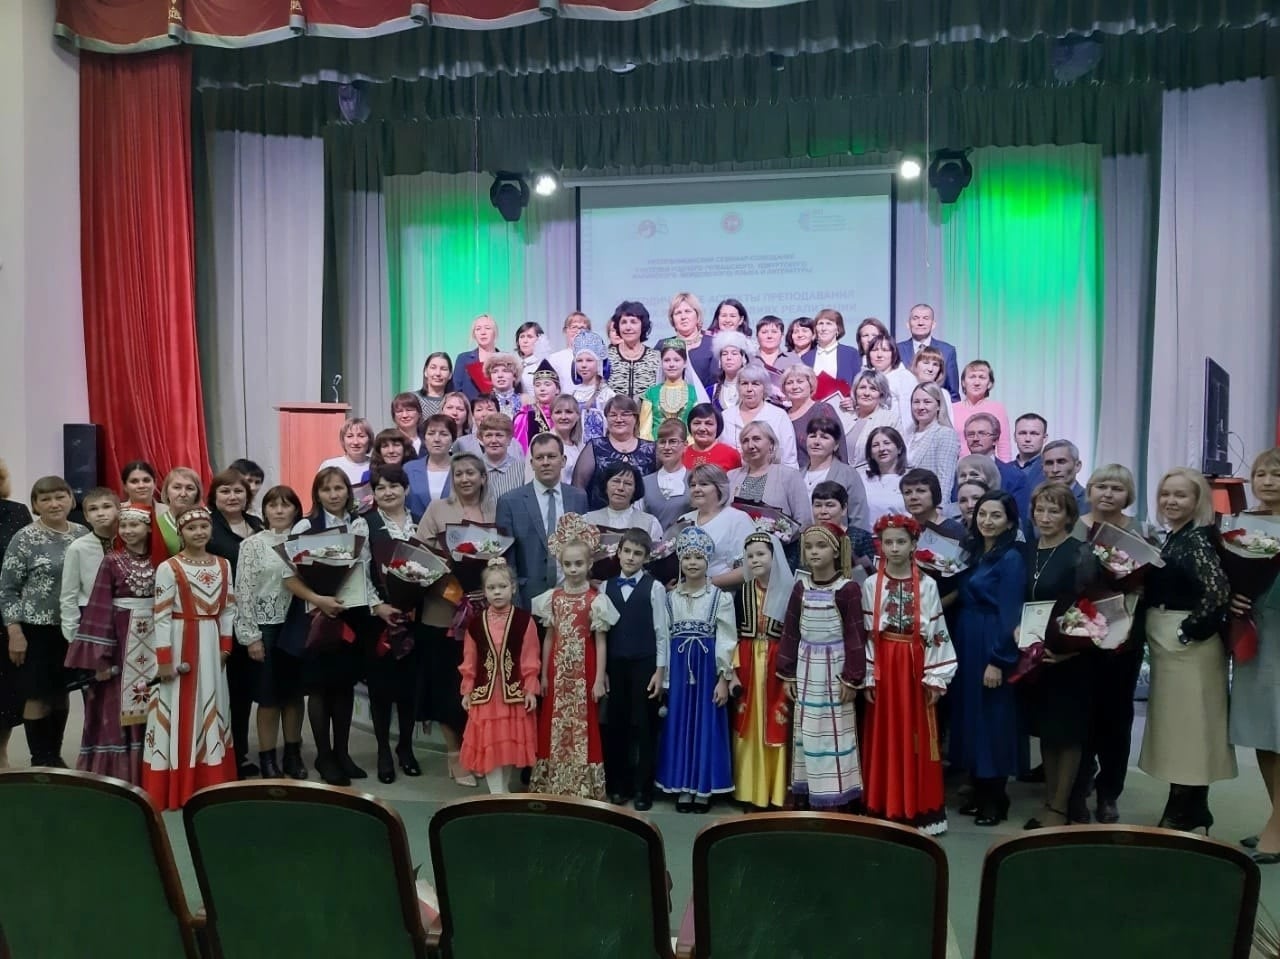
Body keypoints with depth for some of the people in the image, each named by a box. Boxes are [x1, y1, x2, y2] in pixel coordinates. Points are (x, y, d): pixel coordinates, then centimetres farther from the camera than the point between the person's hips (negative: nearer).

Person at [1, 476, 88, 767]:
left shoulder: (84, 535, 5)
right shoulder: (24, 538, -7)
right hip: (36, 629, -4)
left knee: (61, 694, 13)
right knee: (38, 696, 2)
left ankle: (55, 755, 25)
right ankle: (40, 760, 14)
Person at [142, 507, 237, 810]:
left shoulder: (223, 565, 6)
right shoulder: (168, 568, -9)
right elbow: (161, 616, -11)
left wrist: (225, 646, 4)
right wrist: (164, 658, -14)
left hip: (211, 646, 5)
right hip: (179, 645, -5)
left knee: (211, 710, 11)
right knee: (179, 711, -1)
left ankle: (212, 783, 21)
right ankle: (176, 788, 7)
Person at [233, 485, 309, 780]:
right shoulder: (252, 544, -3)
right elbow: (244, 592, -6)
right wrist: (251, 635, -10)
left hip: (297, 626, 3)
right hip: (266, 626, -3)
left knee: (294, 693, 11)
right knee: (269, 696, 3)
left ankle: (293, 755, 24)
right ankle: (268, 759, 14)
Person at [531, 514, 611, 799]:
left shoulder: (596, 600, -6)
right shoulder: (552, 597, 4)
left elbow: (600, 643, -5)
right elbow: (549, 638, 9)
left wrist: (599, 679, -8)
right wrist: (544, 675, 8)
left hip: (584, 673, -3)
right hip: (558, 672, 3)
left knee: (583, 726, 1)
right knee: (554, 727, 8)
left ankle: (582, 788, 10)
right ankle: (552, 784, 19)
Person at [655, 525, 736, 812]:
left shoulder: (720, 597, -4)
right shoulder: (670, 598, 5)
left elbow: (727, 640, -6)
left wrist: (723, 678, -10)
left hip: (708, 669, -2)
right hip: (679, 669, 3)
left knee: (706, 726, 3)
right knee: (680, 726, 6)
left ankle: (704, 788, 14)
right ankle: (683, 787, 17)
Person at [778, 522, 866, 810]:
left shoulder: (847, 588, -10)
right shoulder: (801, 587, 4)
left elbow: (855, 636, -10)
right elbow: (790, 632, 8)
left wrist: (852, 677, -12)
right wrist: (788, 674, 6)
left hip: (834, 668, -5)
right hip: (806, 668, 5)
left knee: (833, 731, -1)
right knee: (805, 730, 10)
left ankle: (834, 798, 6)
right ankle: (804, 794, 19)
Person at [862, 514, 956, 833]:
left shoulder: (927, 584, -2)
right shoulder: (871, 585, 0)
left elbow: (937, 633, -2)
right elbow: (865, 633, 1)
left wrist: (935, 677, -5)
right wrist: (868, 676, -3)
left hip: (915, 666, 0)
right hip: (883, 667, 1)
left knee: (916, 737, 5)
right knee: (885, 738, 6)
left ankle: (920, 810, 16)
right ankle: (886, 808, 16)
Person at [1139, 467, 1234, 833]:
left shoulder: (1199, 538, -14)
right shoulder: (1170, 539, 13)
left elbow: (1218, 590, -24)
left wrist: (1189, 631, -17)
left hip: (1189, 643, -9)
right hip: (1166, 642, 9)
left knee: (1188, 721, 0)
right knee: (1174, 723, 15)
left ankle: (1184, 814, 10)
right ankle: (1189, 809, 26)